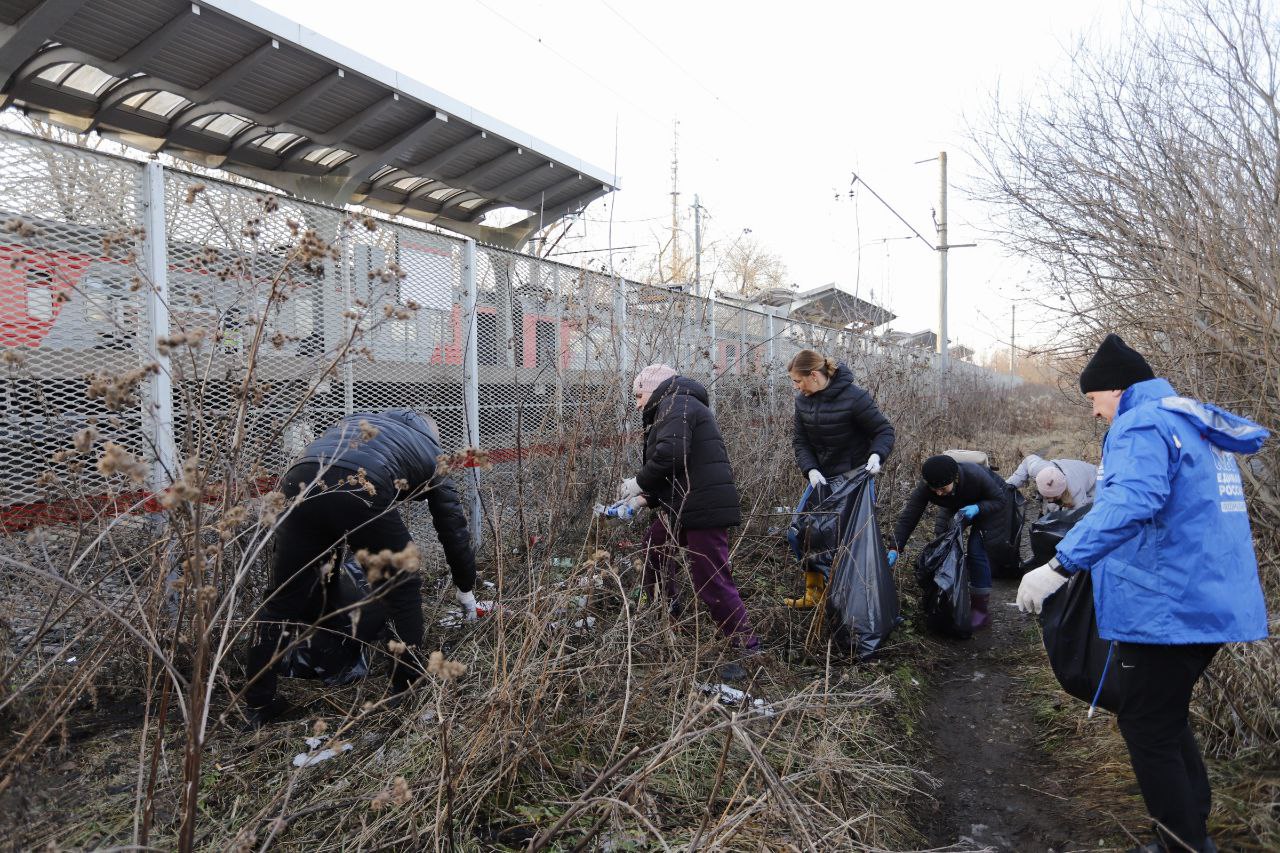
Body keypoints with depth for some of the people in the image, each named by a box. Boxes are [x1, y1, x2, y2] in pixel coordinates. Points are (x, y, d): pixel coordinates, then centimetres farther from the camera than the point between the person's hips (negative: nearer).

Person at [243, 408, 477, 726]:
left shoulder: (360, 420, 41)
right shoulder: (429, 452, 31)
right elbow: (453, 527, 34)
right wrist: (466, 589, 47)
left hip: (300, 484, 4)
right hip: (361, 493, -3)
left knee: (283, 600, 19)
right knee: (402, 589, 20)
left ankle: (257, 706, 28)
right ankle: (407, 693, 27)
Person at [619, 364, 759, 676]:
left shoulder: (676, 404, -8)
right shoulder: (675, 408, 24)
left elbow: (669, 456, -24)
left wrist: (638, 483, -9)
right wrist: (643, 499, 16)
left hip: (703, 509, -11)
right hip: (683, 508, 11)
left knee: (712, 583, -8)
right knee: (653, 548, 25)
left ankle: (748, 649, 0)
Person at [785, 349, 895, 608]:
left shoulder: (854, 398, -20)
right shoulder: (803, 401, -2)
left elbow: (884, 430, -13)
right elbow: (800, 441, 2)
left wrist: (876, 454, -32)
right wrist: (810, 470, -14)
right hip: (822, 477, 6)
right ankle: (815, 593, 18)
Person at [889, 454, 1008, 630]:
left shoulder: (976, 475, -41)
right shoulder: (925, 487, -33)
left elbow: (1000, 500, -24)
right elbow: (908, 517, -31)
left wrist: (977, 508, -43)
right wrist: (895, 549, -39)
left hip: (986, 505, -4)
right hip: (956, 507, 4)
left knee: (977, 551, -17)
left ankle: (982, 611, -8)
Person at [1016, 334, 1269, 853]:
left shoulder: (1143, 425, -15)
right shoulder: (1200, 427, 16)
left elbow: (1130, 502, -33)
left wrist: (1060, 565, -38)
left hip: (1167, 609, -10)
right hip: (1213, 604, 10)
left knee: (1148, 730, 3)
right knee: (1168, 722, 22)